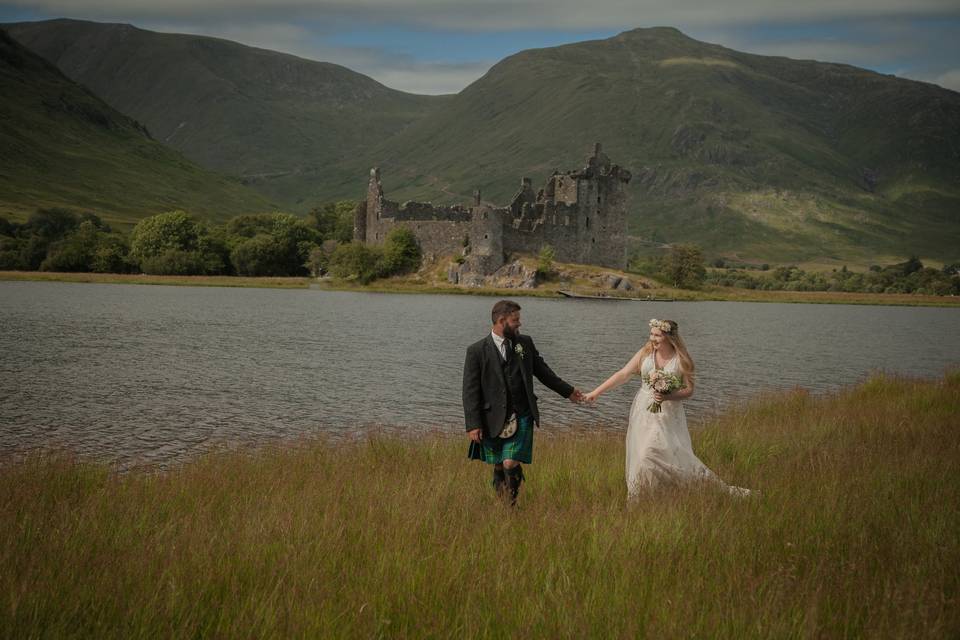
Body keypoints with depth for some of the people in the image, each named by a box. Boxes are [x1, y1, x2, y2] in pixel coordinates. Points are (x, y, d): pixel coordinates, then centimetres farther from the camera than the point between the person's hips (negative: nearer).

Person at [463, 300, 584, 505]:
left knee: (511, 464, -10)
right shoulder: (476, 351, -5)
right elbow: (470, 390, -6)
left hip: (521, 417, 2)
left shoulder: (525, 343, 7)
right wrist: (473, 425, -12)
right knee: (499, 468, 6)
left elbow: (542, 371, 20)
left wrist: (568, 391, 27)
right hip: (494, 420, -1)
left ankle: (511, 508, 6)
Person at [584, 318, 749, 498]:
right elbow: (623, 375, 1)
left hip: (668, 415, -3)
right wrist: (596, 392, -3)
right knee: (642, 456, 3)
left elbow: (689, 389, -5)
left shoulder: (681, 359, -6)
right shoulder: (645, 353, 1)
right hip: (643, 412, 3)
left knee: (677, 456, -11)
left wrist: (668, 396, -23)